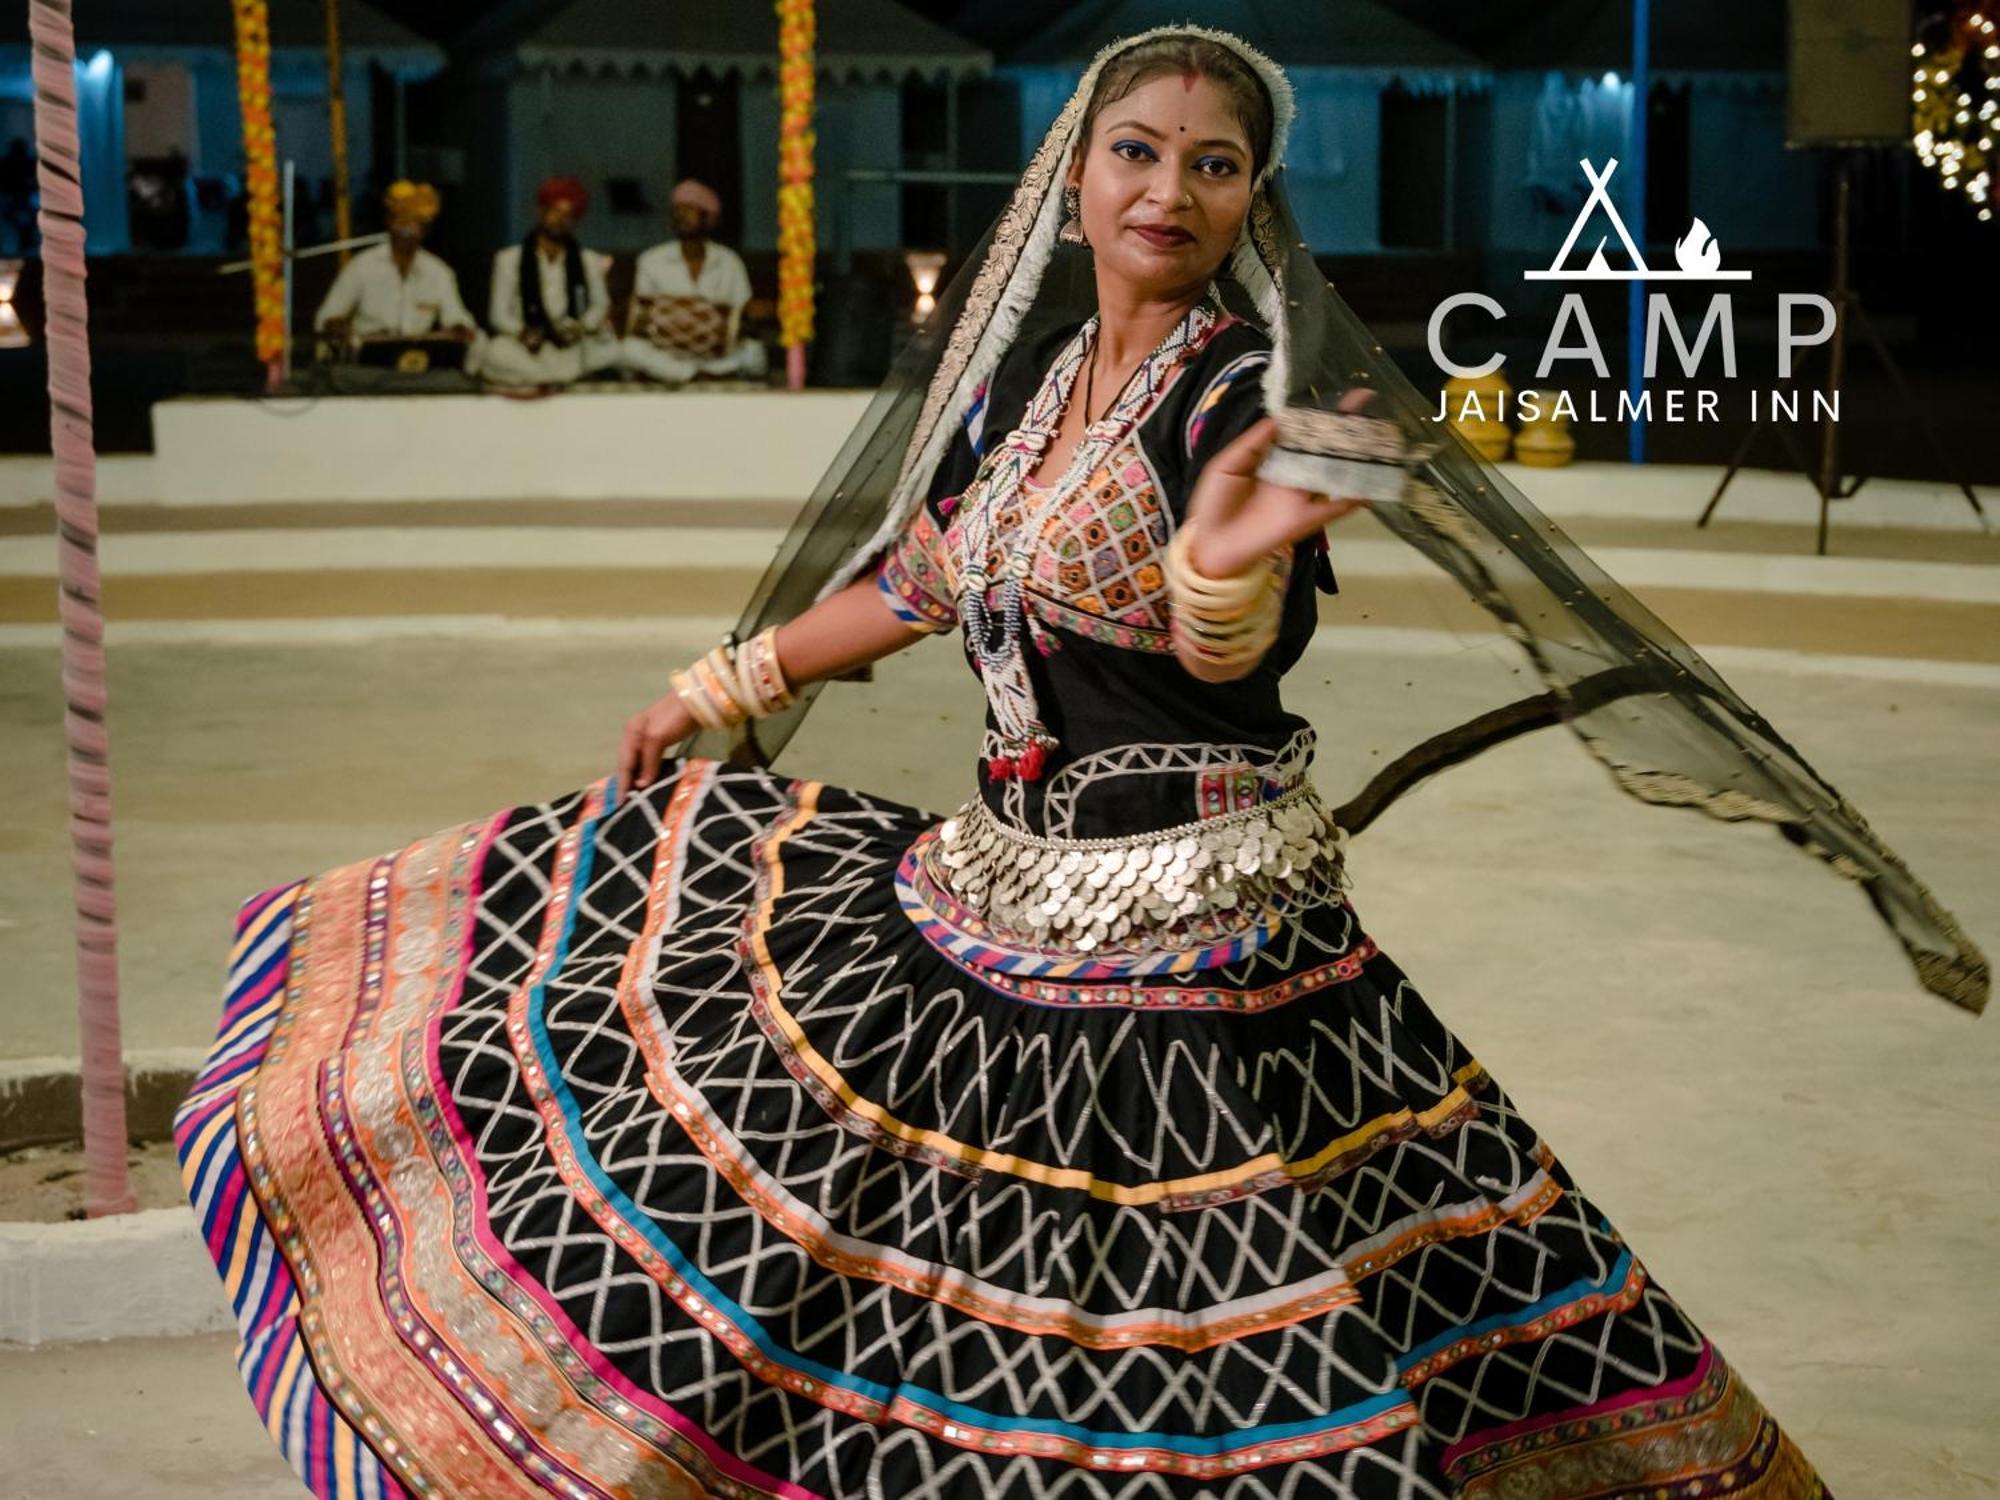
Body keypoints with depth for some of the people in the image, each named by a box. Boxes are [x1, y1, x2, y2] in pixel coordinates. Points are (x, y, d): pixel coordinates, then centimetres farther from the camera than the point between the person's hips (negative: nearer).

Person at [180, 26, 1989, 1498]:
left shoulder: (1246, 390, -13)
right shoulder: (1039, 367, 8)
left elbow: (1242, 651, -28)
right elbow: (917, 577, 21)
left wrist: (1226, 565, -51)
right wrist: (724, 688, 30)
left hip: (1193, 922, -8)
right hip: (1006, 883, 8)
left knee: (1184, 1331, -5)